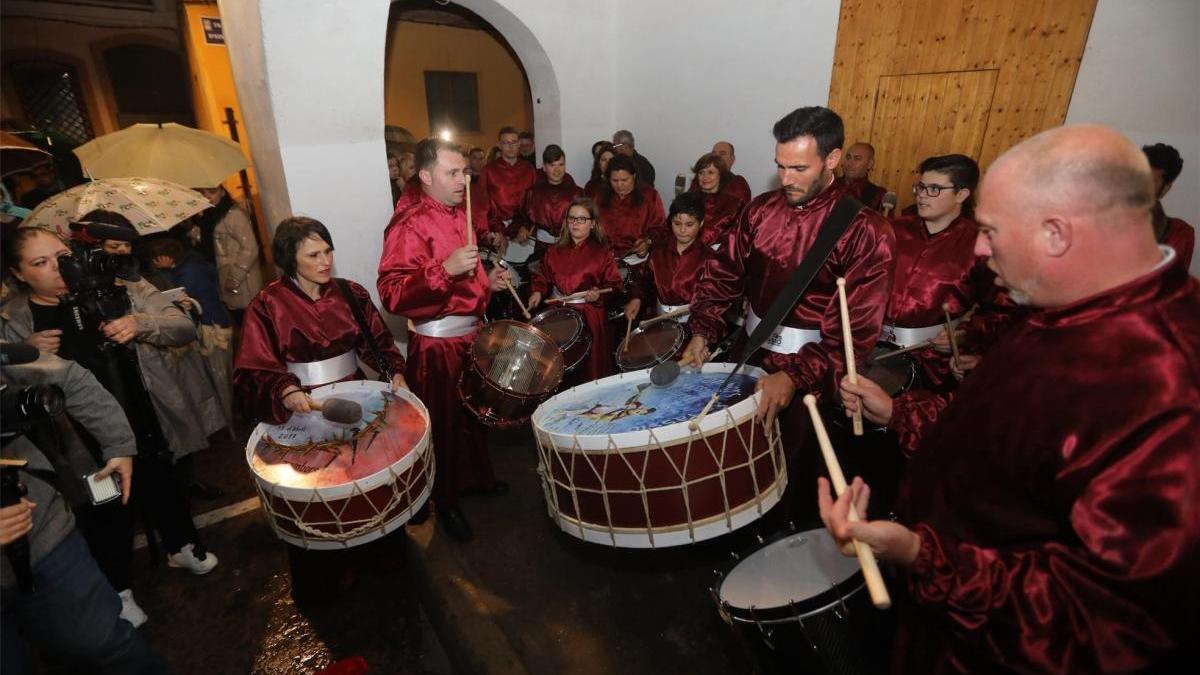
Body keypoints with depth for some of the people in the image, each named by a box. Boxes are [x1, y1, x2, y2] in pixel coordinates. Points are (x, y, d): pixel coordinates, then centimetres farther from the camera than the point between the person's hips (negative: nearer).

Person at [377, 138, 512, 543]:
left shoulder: (458, 214, 10)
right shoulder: (409, 224, -19)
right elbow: (392, 294, -28)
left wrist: (487, 281, 8)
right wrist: (446, 268, -38)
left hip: (472, 332, 9)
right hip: (437, 343, -8)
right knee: (444, 423, 8)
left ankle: (479, 476, 45)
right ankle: (445, 501, 29)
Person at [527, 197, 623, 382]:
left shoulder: (601, 253, -1)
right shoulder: (556, 251, 11)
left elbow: (614, 285, -2)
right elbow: (543, 276, 18)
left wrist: (599, 294, -19)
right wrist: (538, 291, -1)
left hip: (589, 314, -3)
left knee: (588, 368, -5)